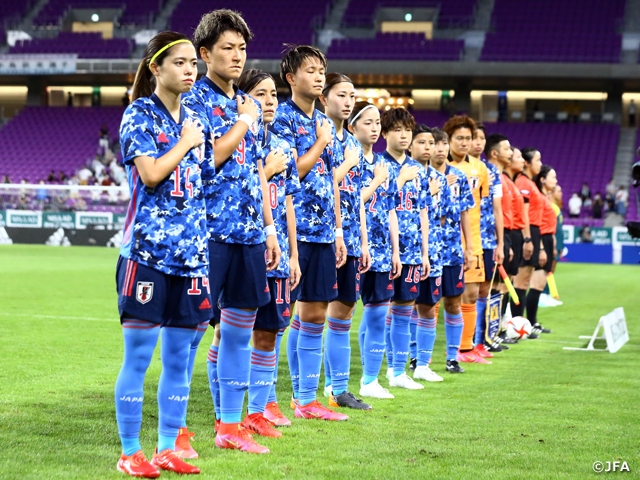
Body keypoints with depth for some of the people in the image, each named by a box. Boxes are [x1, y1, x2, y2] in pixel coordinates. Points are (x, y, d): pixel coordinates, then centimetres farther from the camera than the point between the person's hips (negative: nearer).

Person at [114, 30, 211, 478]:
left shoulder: (195, 119, 15)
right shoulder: (139, 114, -2)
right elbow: (151, 174, -14)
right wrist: (185, 142, -4)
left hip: (192, 251, 6)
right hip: (148, 249, -6)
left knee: (179, 357, 7)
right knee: (139, 354, -4)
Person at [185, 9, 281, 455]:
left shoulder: (249, 105, 16)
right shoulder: (194, 100, -5)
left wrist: (269, 226, 15)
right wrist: (243, 121, -8)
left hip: (248, 233, 7)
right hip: (209, 230, -7)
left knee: (238, 328, 10)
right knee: (193, 326, -5)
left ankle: (230, 425, 17)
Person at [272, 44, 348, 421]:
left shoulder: (326, 124, 16)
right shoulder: (282, 118, -6)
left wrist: (338, 230, 15)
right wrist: (320, 142, -6)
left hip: (322, 232, 8)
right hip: (291, 230, -8)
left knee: (315, 315, 9)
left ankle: (305, 399, 16)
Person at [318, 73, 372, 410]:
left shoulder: (353, 144, 17)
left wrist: (363, 242, 15)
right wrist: (348, 164, -11)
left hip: (350, 239, 8)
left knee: (343, 310, 9)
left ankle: (338, 388, 16)